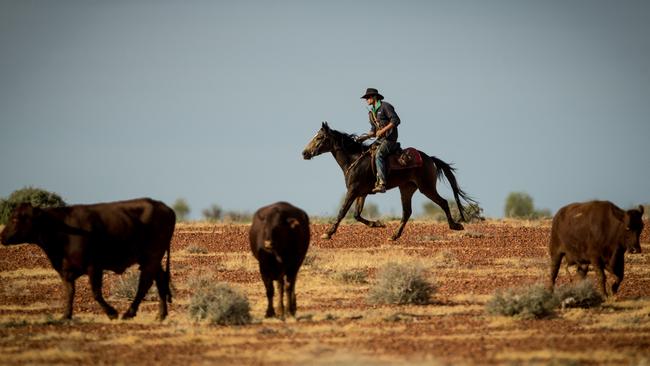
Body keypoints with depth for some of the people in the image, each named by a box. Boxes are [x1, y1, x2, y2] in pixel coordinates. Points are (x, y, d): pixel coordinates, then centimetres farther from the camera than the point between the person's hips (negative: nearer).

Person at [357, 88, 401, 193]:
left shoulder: (385, 106, -6)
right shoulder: (371, 113, 19)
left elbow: (396, 121, -14)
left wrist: (383, 130, -19)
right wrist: (366, 136, 4)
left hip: (389, 138, -9)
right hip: (380, 139, 9)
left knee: (378, 155, -29)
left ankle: (381, 183, -40)